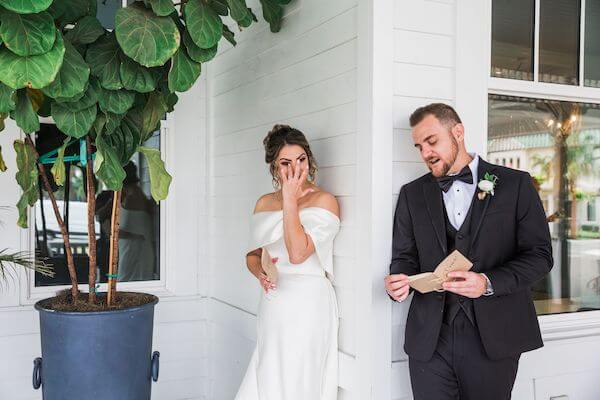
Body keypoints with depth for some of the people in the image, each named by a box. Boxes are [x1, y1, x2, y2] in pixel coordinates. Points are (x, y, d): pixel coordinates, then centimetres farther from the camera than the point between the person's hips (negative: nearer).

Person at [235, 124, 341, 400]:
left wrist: (290, 199, -14)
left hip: (307, 307, -5)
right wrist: (259, 271, -6)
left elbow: (298, 253, -19)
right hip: (272, 306, 5)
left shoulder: (324, 201, -7)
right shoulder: (264, 203, 11)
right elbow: (252, 254, 17)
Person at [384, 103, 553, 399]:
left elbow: (539, 255, -2)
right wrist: (400, 280, -12)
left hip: (493, 339, -2)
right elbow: (405, 257, 11)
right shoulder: (412, 194, 10)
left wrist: (489, 282, -18)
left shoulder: (515, 184, 1)